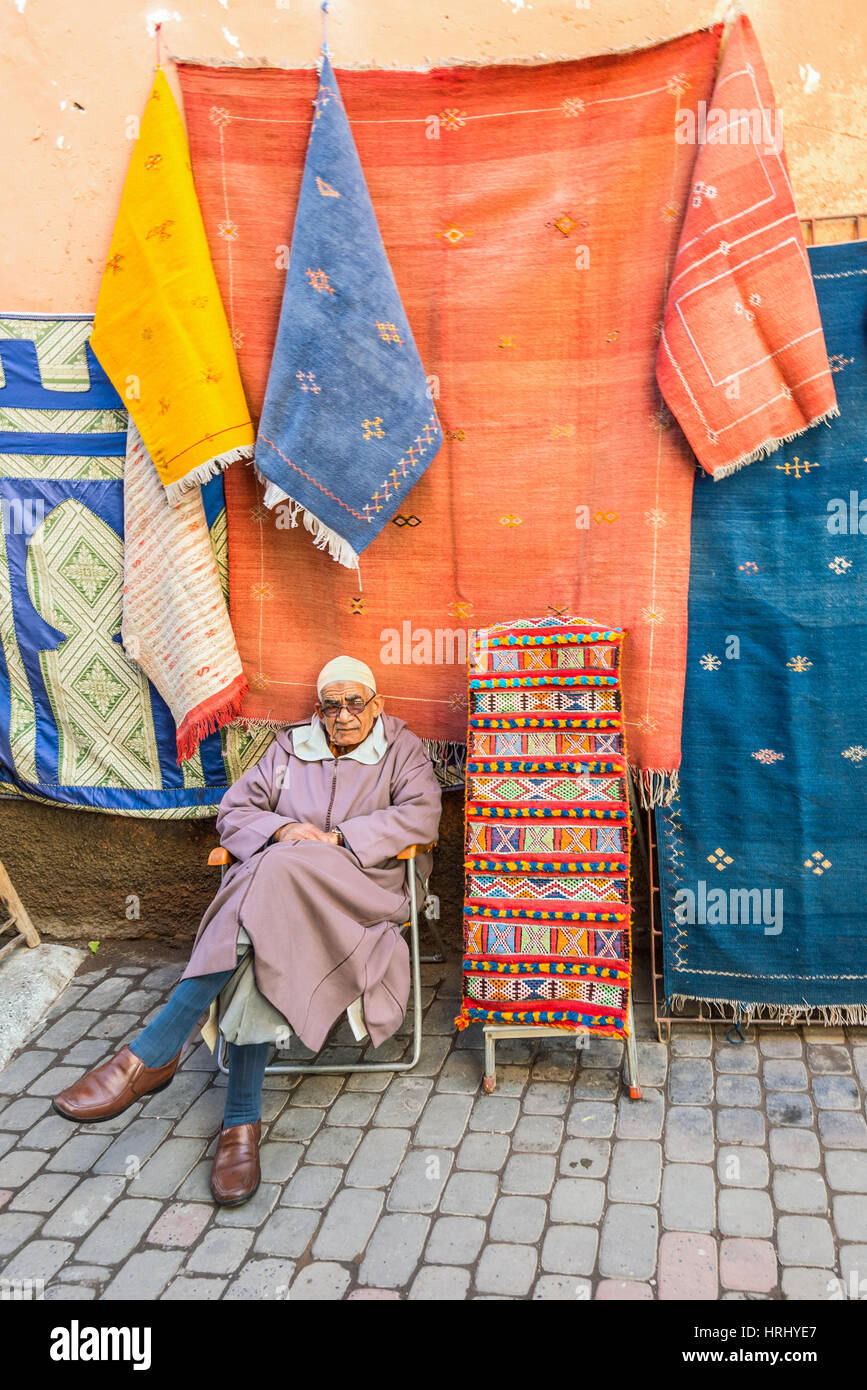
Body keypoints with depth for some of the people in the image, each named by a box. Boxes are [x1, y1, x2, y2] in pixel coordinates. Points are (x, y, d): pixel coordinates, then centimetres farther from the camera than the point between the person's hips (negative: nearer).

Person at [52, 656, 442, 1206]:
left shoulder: (402, 748, 13)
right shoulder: (291, 747, 20)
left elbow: (421, 813, -4)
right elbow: (234, 810, 15)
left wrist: (338, 838, -12)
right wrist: (281, 829, -8)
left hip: (359, 889, -3)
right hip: (277, 882, 3)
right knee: (263, 956, -35)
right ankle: (243, 1122, -32)